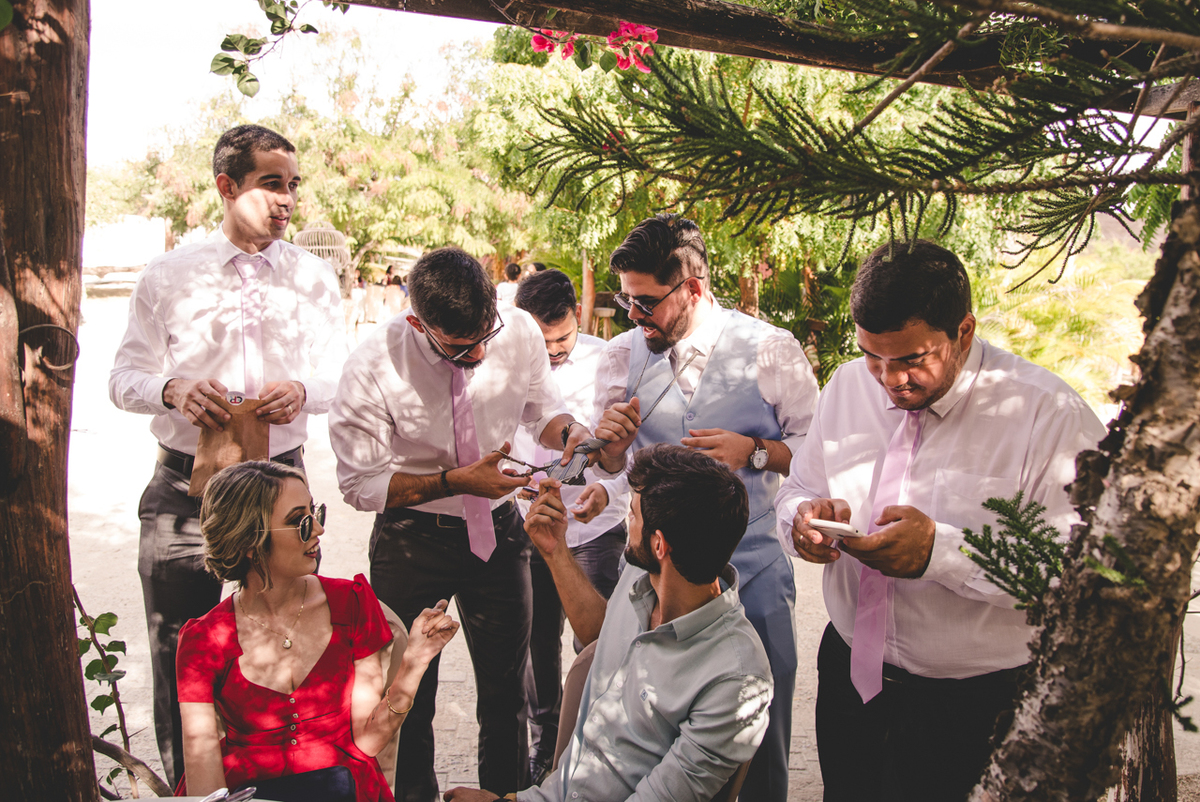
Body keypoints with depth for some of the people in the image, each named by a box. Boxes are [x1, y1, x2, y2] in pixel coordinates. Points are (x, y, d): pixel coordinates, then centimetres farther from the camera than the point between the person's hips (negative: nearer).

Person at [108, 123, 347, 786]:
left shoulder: (313, 277, 7)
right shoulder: (168, 275, 4)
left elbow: (340, 375, 3)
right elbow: (123, 378, 4)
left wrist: (301, 391, -20)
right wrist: (173, 389, -19)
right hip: (184, 487, 0)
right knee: (177, 658, 9)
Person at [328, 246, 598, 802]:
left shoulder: (520, 332, -15)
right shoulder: (372, 366, -23)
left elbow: (542, 407, 4)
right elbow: (359, 484, -15)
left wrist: (569, 431, -19)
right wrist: (455, 481, -25)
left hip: (498, 528, 3)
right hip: (411, 539, -2)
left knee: (507, 692, 15)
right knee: (407, 696, 13)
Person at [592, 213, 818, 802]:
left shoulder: (771, 350, -7)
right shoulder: (622, 355, 2)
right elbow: (608, 466, 8)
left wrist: (753, 451, -18)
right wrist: (613, 441, -14)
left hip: (752, 569, -2)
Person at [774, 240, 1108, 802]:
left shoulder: (1048, 414, -18)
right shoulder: (848, 386, 0)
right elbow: (797, 488, 10)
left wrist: (942, 550, -33)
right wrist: (804, 516, -14)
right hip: (849, 676, 5)